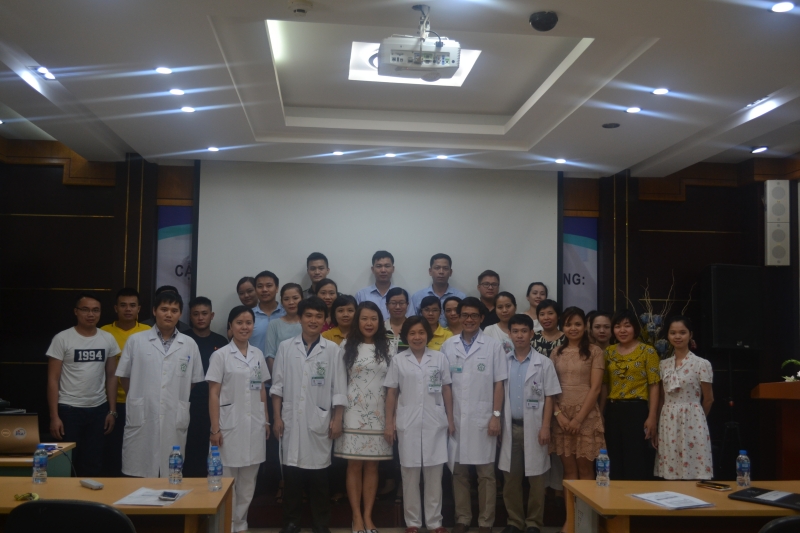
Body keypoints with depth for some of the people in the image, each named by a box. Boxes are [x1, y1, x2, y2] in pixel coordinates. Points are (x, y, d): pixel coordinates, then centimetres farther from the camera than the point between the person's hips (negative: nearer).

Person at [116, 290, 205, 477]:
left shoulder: (190, 345, 5)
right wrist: (139, 399, 6)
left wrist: (177, 400, 7)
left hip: (175, 420, 1)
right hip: (141, 418, -1)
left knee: (171, 478, 8)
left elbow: (194, 380, 11)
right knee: (138, 475, 5)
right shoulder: (136, 341, 2)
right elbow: (123, 376, 9)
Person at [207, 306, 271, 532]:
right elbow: (213, 394, -7)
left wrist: (266, 420, 10)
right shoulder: (220, 355, -5)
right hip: (230, 425, -4)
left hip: (254, 425, 5)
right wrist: (215, 429, -11)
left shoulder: (258, 354, 8)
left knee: (248, 481, 11)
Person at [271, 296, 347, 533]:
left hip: (319, 421, -1)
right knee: (291, 474, 7)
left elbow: (338, 389, 0)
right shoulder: (285, 347, 3)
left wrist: (337, 420, -4)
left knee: (319, 476, 6)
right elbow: (278, 385, 4)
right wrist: (277, 417, 0)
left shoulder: (332, 350, 0)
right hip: (291, 420, 1)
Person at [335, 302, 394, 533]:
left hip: (378, 414, 2)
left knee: (372, 466, 7)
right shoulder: (347, 346, 1)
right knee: (354, 466, 2)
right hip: (353, 414, -1)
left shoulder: (386, 348, 6)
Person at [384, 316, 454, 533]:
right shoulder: (398, 360, 2)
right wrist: (389, 423, 0)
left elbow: (447, 390, 7)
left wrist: (450, 419, 4)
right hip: (408, 425, 0)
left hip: (435, 423, 1)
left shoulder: (440, 358, 4)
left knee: (434, 474, 6)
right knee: (410, 474, 7)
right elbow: (391, 393, 3)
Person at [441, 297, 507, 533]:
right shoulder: (448, 345, 5)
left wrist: (496, 415, -7)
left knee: (486, 472, 4)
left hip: (483, 418, -2)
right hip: (455, 418, 2)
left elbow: (498, 384, 0)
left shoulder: (493, 346, 0)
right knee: (458, 471, 9)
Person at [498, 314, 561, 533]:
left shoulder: (544, 363, -1)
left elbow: (549, 398, -2)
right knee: (511, 478, 7)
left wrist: (545, 427, -9)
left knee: (536, 479, 3)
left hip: (533, 427, -2)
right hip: (510, 427, 2)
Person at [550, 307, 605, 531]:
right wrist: (558, 414, -6)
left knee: (585, 467, 0)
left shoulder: (594, 352, -1)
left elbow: (595, 389, -6)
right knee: (568, 468, 6)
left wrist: (579, 418, -12)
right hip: (561, 416, 3)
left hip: (586, 415, -3)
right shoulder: (556, 353, 9)